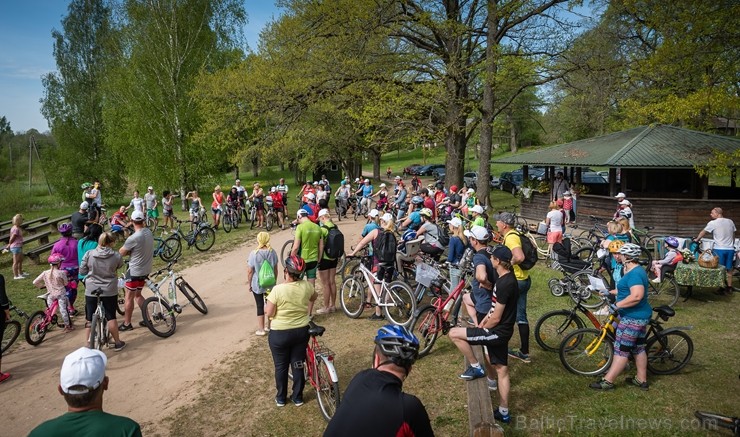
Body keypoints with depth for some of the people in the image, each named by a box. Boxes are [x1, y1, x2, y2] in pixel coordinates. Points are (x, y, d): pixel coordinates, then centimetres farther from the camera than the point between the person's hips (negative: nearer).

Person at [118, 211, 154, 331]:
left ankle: (127, 323, 17)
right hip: (146, 270, 8)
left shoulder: (133, 238, -24)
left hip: (135, 272, -8)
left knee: (129, 298, 7)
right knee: (137, 294, 21)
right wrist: (132, 251, -5)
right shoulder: (149, 232, -1)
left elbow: (121, 252, -12)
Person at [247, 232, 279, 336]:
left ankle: (261, 329, 12)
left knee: (260, 305, 6)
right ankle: (268, 326, 28)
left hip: (257, 284, -3)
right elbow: (275, 269, 3)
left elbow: (250, 271, -11)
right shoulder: (272, 252, -6)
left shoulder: (254, 254, -17)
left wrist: (249, 283, 3)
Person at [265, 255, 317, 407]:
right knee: (298, 365, 16)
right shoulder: (306, 285, -10)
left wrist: (266, 306, 6)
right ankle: (297, 398, 28)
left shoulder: (278, 289, -23)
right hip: (302, 331, 3)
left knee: (281, 366, 15)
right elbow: (314, 297, 12)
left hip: (280, 334, -3)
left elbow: (269, 313, -15)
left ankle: (281, 398, 30)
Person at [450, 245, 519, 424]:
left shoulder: (504, 284, -25)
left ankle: (475, 368, 5)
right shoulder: (505, 278, 6)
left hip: (497, 332, -10)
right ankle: (503, 413, 28)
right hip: (501, 331, 10)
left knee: (454, 333, -10)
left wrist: (483, 329, -6)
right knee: (501, 370, 17)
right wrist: (483, 321, 12)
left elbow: (496, 318, -22)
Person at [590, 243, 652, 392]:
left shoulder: (634, 273, -22)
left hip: (632, 318, -10)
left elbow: (637, 296, -33)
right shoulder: (636, 270, 11)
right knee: (638, 348, 18)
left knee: (621, 350, -5)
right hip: (640, 316, 10)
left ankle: (607, 381, 0)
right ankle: (641, 380, 28)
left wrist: (617, 305, -28)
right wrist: (610, 292, 23)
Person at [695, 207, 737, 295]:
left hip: (719, 249, -5)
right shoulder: (730, 222, 6)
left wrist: (696, 239, 22)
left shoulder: (713, 223, -8)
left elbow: (703, 232, 6)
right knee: (729, 270, 12)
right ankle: (729, 288, 18)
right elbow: (733, 236, 15)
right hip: (730, 249, 5)